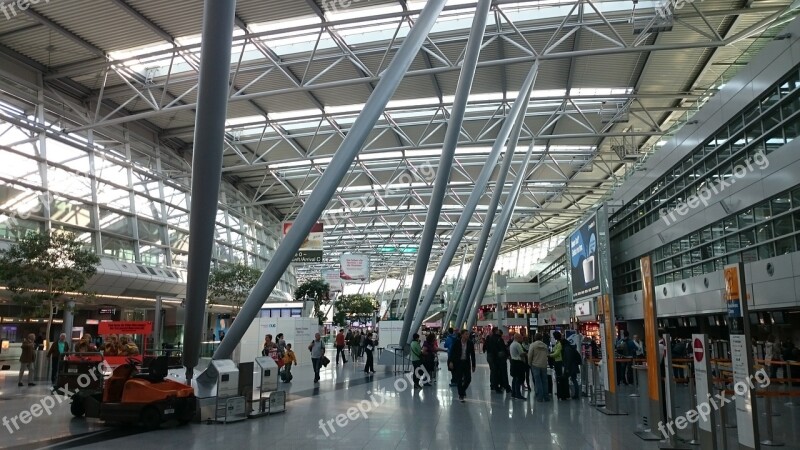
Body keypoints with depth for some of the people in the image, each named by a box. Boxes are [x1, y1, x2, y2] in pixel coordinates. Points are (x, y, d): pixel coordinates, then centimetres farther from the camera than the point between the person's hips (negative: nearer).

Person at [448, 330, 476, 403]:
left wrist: (473, 366, 2)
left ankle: (463, 390, 29)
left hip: (466, 363, 2)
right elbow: (452, 353, -6)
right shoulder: (456, 343, -8)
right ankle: (461, 395, 12)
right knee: (459, 379, -1)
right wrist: (451, 362, -18)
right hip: (458, 363, -2)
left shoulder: (470, 343, -2)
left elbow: (472, 355, 2)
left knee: (468, 378, 0)